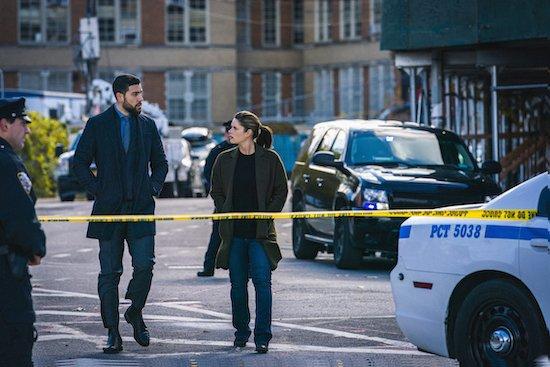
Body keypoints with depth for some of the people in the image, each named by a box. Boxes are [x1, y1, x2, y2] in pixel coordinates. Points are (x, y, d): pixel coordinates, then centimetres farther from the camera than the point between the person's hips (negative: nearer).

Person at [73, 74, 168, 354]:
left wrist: (153, 187, 5)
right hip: (110, 208, -2)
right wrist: (97, 190, -4)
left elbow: (160, 162, 20)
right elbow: (80, 163, 4)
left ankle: (135, 312, 17)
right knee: (109, 273, 1)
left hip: (141, 207, 2)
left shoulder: (147, 125, 10)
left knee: (145, 266, -9)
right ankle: (112, 332, 7)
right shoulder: (97, 125, 1)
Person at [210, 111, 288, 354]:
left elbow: (281, 191, 5)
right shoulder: (225, 160, 7)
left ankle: (262, 337, -7)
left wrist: (267, 215, -4)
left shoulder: (270, 159, -1)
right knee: (238, 284, 7)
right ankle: (241, 333, 19)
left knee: (262, 282, -9)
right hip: (234, 233, 3)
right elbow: (216, 192, 15)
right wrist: (225, 214, 2)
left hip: (260, 233, -3)